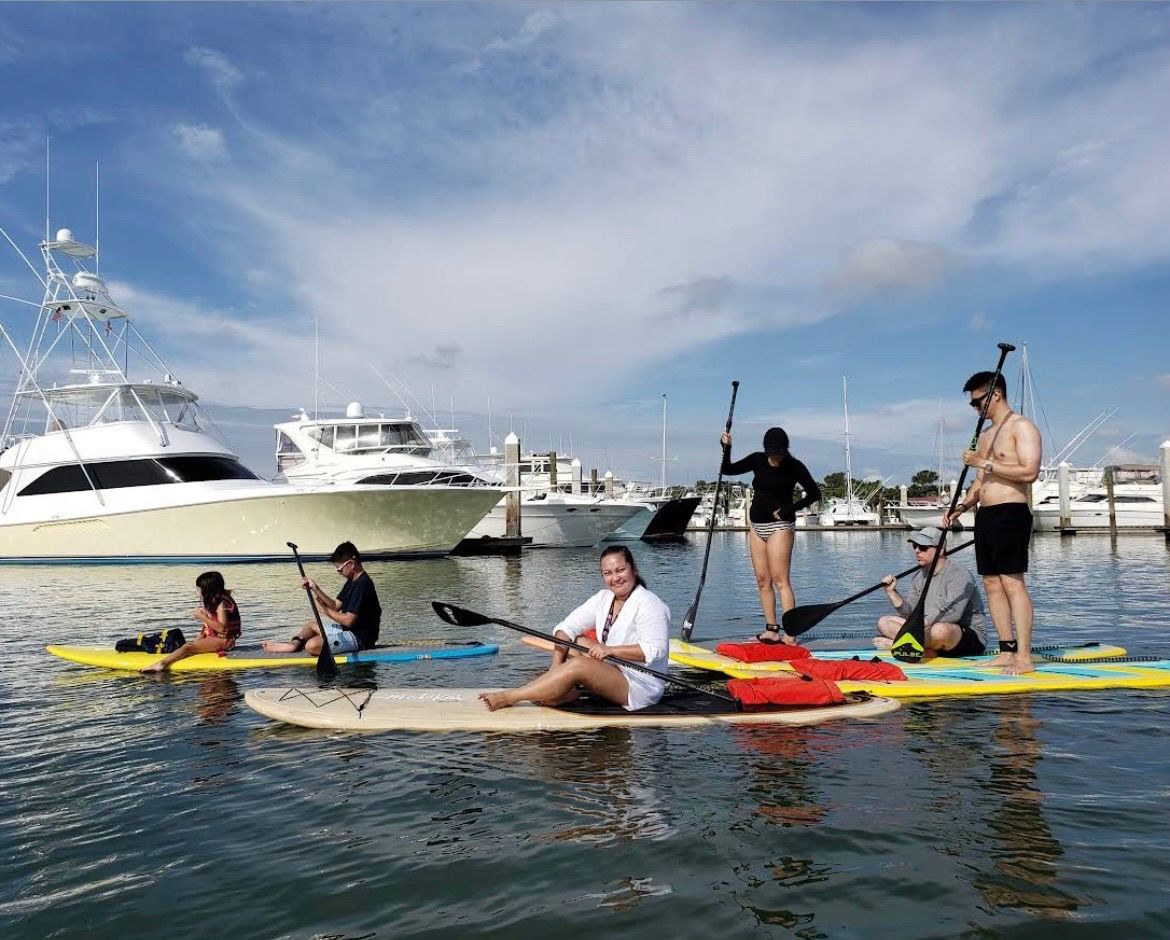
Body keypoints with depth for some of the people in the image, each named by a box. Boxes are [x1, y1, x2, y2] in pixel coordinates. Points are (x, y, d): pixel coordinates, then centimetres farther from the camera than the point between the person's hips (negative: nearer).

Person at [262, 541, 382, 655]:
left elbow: (348, 620, -24)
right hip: (349, 630, 11)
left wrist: (324, 609, -12)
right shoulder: (352, 581, 11)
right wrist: (315, 588, -1)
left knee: (312, 646, -25)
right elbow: (335, 606, 9)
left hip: (359, 638, -11)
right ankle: (294, 644, 3)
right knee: (311, 625, 24)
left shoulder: (362, 584, -21)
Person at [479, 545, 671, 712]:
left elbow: (656, 650, -24)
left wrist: (611, 650, -25)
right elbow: (567, 627, 1)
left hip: (642, 686, -8)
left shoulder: (648, 604, -14)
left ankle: (507, 698, -22)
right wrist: (556, 667, -13)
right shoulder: (603, 598, 8)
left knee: (577, 665, -26)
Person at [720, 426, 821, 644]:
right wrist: (727, 448, -4)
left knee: (780, 579, -13)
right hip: (757, 526, 6)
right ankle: (771, 630, 9)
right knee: (762, 580, 4)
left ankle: (790, 633, -15)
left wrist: (791, 508, -13)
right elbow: (728, 470, 12)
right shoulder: (757, 460, 4)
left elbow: (814, 493, -1)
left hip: (780, 526, -6)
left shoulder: (794, 466, -8)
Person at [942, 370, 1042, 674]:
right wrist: (962, 505, 7)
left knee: (1012, 583, -11)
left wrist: (985, 463, -17)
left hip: (1010, 514, -9)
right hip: (985, 515, 9)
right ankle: (1007, 652, 11)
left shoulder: (1022, 427, -5)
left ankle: (1024, 657, -11)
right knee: (991, 583, 7)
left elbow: (1029, 471, -18)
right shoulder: (985, 435, 21)